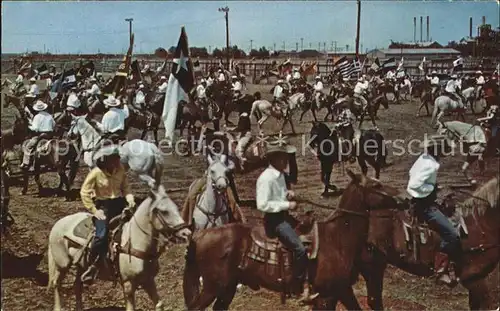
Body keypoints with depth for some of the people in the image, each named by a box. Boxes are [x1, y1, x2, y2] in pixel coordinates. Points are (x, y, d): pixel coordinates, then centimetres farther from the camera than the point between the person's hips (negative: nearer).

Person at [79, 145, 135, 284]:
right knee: (102, 235, -19)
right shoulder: (96, 173, -15)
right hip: (102, 205, -5)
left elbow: (125, 187, 10)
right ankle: (92, 266, -1)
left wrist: (130, 199, -10)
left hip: (118, 203, 5)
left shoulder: (120, 169, -2)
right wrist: (94, 211, -13)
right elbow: (84, 193, -9)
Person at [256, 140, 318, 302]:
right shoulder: (266, 178, -20)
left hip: (284, 216, 10)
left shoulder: (280, 174, 8)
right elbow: (262, 204, -26)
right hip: (274, 220, -10)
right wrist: (287, 205, -22)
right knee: (300, 249, -18)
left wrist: (289, 193, 2)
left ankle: (306, 280, 21)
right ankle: (300, 289, -7)